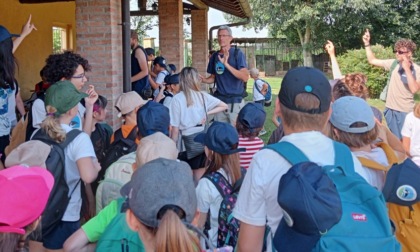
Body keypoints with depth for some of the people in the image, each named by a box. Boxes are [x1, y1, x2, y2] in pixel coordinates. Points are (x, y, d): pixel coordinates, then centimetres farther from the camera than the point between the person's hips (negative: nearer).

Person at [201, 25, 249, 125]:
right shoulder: (215, 56, 9)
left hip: (235, 101, -5)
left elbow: (245, 77, -17)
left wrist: (227, 64, -25)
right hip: (219, 100, 5)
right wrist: (203, 80, -4)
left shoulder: (237, 53, -7)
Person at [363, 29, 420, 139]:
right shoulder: (393, 63, 1)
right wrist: (367, 43, 0)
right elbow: (372, 60, 9)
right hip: (390, 109, 4)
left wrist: (407, 69, -26)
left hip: (405, 112, -4)